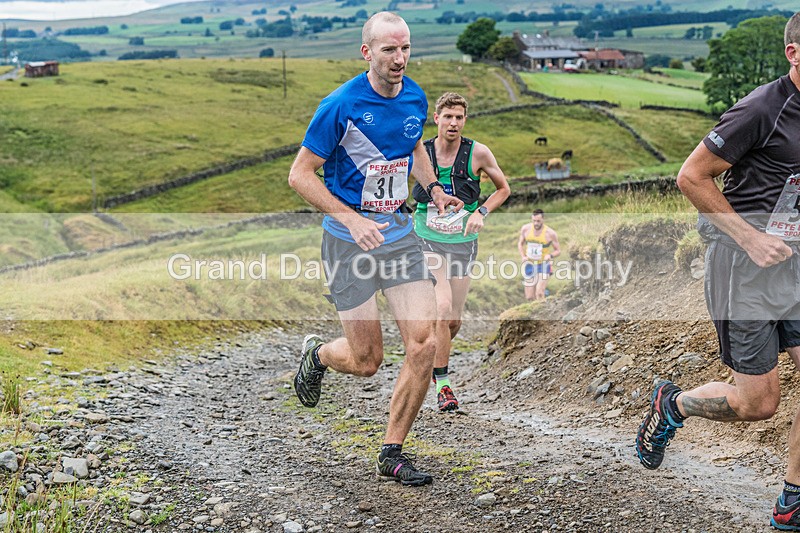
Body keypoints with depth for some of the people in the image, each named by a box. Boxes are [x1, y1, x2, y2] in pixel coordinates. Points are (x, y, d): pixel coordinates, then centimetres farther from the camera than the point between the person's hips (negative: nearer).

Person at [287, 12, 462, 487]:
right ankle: (317, 354, 36)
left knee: (425, 344, -7)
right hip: (349, 238, -5)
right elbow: (300, 174, -10)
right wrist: (352, 219, -21)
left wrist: (433, 187, 7)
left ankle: (392, 452, 9)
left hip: (400, 230, 5)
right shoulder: (341, 106, -15)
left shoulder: (416, 99, 4)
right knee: (366, 362, -1)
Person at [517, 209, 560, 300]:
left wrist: (550, 255, -23)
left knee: (539, 294, -21)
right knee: (529, 298, 4)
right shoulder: (526, 229, -5)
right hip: (530, 265, 3)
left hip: (543, 266, -3)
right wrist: (523, 256, -6)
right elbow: (520, 243, 11)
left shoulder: (550, 233, -13)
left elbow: (558, 251, -2)